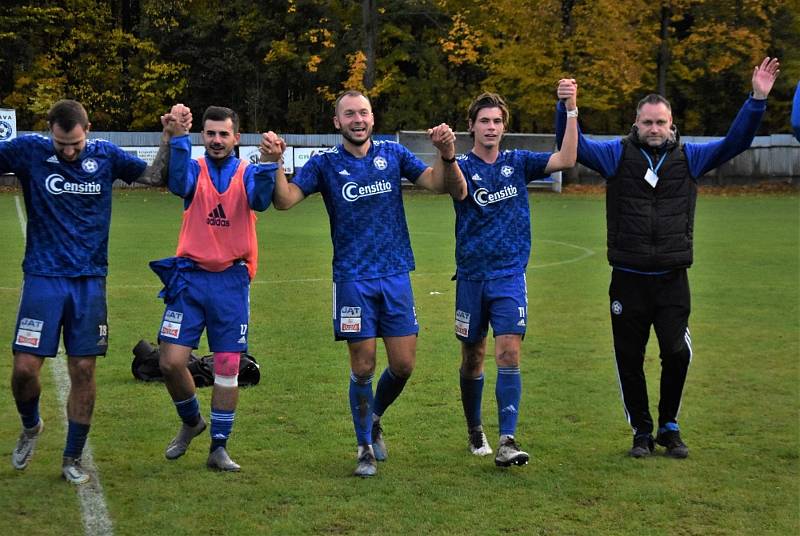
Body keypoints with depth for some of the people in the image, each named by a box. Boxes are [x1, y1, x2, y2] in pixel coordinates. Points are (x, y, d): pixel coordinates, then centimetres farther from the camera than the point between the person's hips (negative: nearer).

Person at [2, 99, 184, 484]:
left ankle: (72, 460, 17)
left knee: (83, 372, 2)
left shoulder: (105, 155, 2)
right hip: (43, 278, -1)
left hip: (90, 281, 1)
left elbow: (154, 177, 15)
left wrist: (168, 139, 0)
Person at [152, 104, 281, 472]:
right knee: (171, 363, -5)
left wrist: (270, 163, -37)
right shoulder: (195, 170, 4)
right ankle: (191, 421, 23)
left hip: (231, 280, 0)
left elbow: (260, 200, -19)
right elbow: (177, 183, -20)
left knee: (227, 369, 1)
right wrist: (178, 137, -33)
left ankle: (219, 448, 12)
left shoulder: (247, 174, 4)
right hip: (190, 278, 0)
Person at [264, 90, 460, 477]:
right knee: (363, 367, -3)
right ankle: (366, 449, 15)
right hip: (353, 279, -2)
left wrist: (446, 156, -18)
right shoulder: (325, 164, -1)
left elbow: (437, 184, 2)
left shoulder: (392, 154, 6)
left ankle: (374, 420, 32)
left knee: (404, 364, 2)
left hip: (396, 275, 3)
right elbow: (285, 200, -11)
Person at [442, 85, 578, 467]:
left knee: (509, 354, -13)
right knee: (472, 360, 11)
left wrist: (572, 110, -17)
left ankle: (507, 442, -17)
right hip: (472, 277, 0)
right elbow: (459, 191, -27)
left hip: (510, 276, 0)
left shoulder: (517, 162, 5)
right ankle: (475, 431, 30)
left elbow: (566, 159, -7)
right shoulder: (463, 167, -3)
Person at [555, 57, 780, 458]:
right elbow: (573, 145, -4)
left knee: (677, 354, -5)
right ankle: (642, 432, 23)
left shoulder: (688, 157, 7)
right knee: (630, 360, 6)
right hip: (628, 279, 0)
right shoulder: (617, 155, 3)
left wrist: (757, 100, -9)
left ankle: (669, 427, 17)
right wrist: (566, 108, -21)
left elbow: (735, 142, 2)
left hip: (672, 279, 0)